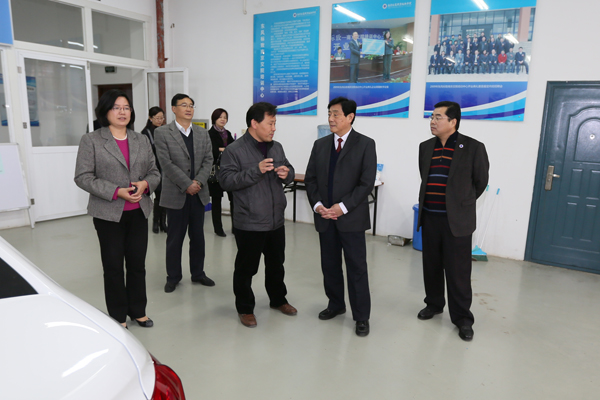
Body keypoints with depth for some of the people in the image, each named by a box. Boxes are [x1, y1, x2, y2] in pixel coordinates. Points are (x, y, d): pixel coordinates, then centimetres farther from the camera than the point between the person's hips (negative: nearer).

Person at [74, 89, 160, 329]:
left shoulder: (141, 140, 12)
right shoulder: (91, 140, -1)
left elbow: (154, 172, 13)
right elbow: (83, 177, -7)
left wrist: (145, 184, -10)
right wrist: (117, 192, -17)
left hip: (138, 212, 4)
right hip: (109, 214, -3)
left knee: (137, 264, 10)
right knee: (113, 267, 6)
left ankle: (138, 311, 26)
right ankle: (118, 317, 21)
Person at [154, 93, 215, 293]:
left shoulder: (202, 134, 10)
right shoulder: (162, 133, -4)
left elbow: (208, 160, 3)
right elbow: (166, 163, -12)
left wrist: (199, 182, -12)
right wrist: (187, 185, -16)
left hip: (199, 194, 4)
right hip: (176, 194, -4)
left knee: (198, 236, 12)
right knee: (175, 238, 6)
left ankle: (198, 273, 26)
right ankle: (173, 276, 21)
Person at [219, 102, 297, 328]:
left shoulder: (276, 147, 8)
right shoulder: (234, 150, -11)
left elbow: (289, 171, 18)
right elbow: (226, 181, -19)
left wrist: (287, 174, -7)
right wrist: (256, 171, -27)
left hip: (276, 221, 6)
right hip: (249, 224, -6)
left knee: (276, 264, 21)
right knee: (246, 268, 8)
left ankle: (278, 299, 41)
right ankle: (245, 308, 27)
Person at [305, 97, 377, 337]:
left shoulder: (365, 144, -3)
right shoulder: (320, 145, 10)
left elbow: (367, 182, -9)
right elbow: (310, 179, 9)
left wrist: (342, 207, -16)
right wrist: (317, 205, -7)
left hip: (351, 218, -4)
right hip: (325, 217, 4)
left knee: (357, 269, 2)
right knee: (330, 265, 14)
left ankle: (361, 317, 16)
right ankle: (335, 305, 34)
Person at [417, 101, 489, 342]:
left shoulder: (473, 148, -8)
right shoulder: (425, 147, 7)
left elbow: (480, 182, 2)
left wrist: (462, 203, 12)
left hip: (457, 220, -4)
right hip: (429, 218, 5)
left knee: (458, 271, 3)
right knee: (431, 266, 16)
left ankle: (462, 317, 19)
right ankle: (434, 304, 36)